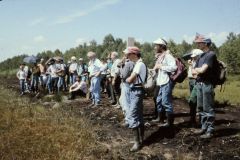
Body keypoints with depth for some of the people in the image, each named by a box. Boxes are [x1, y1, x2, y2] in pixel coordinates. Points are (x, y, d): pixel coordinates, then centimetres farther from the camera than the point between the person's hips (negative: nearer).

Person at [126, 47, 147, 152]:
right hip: (135, 91, 10)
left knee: (132, 117, -11)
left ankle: (137, 142, -6)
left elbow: (130, 80, -20)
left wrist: (127, 79, 0)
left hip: (136, 91, -10)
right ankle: (141, 139, 25)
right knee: (139, 116, 15)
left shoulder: (139, 64, -17)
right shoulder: (138, 64, 13)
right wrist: (130, 79, -8)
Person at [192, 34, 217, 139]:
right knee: (201, 108, 14)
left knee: (208, 108, -4)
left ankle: (210, 131, 3)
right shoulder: (201, 56, 15)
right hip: (199, 83, 9)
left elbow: (202, 70, -20)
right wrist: (198, 71, -6)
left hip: (207, 84, -9)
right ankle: (204, 128, 25)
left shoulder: (211, 55, -10)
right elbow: (193, 71, 15)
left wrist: (196, 69, 1)